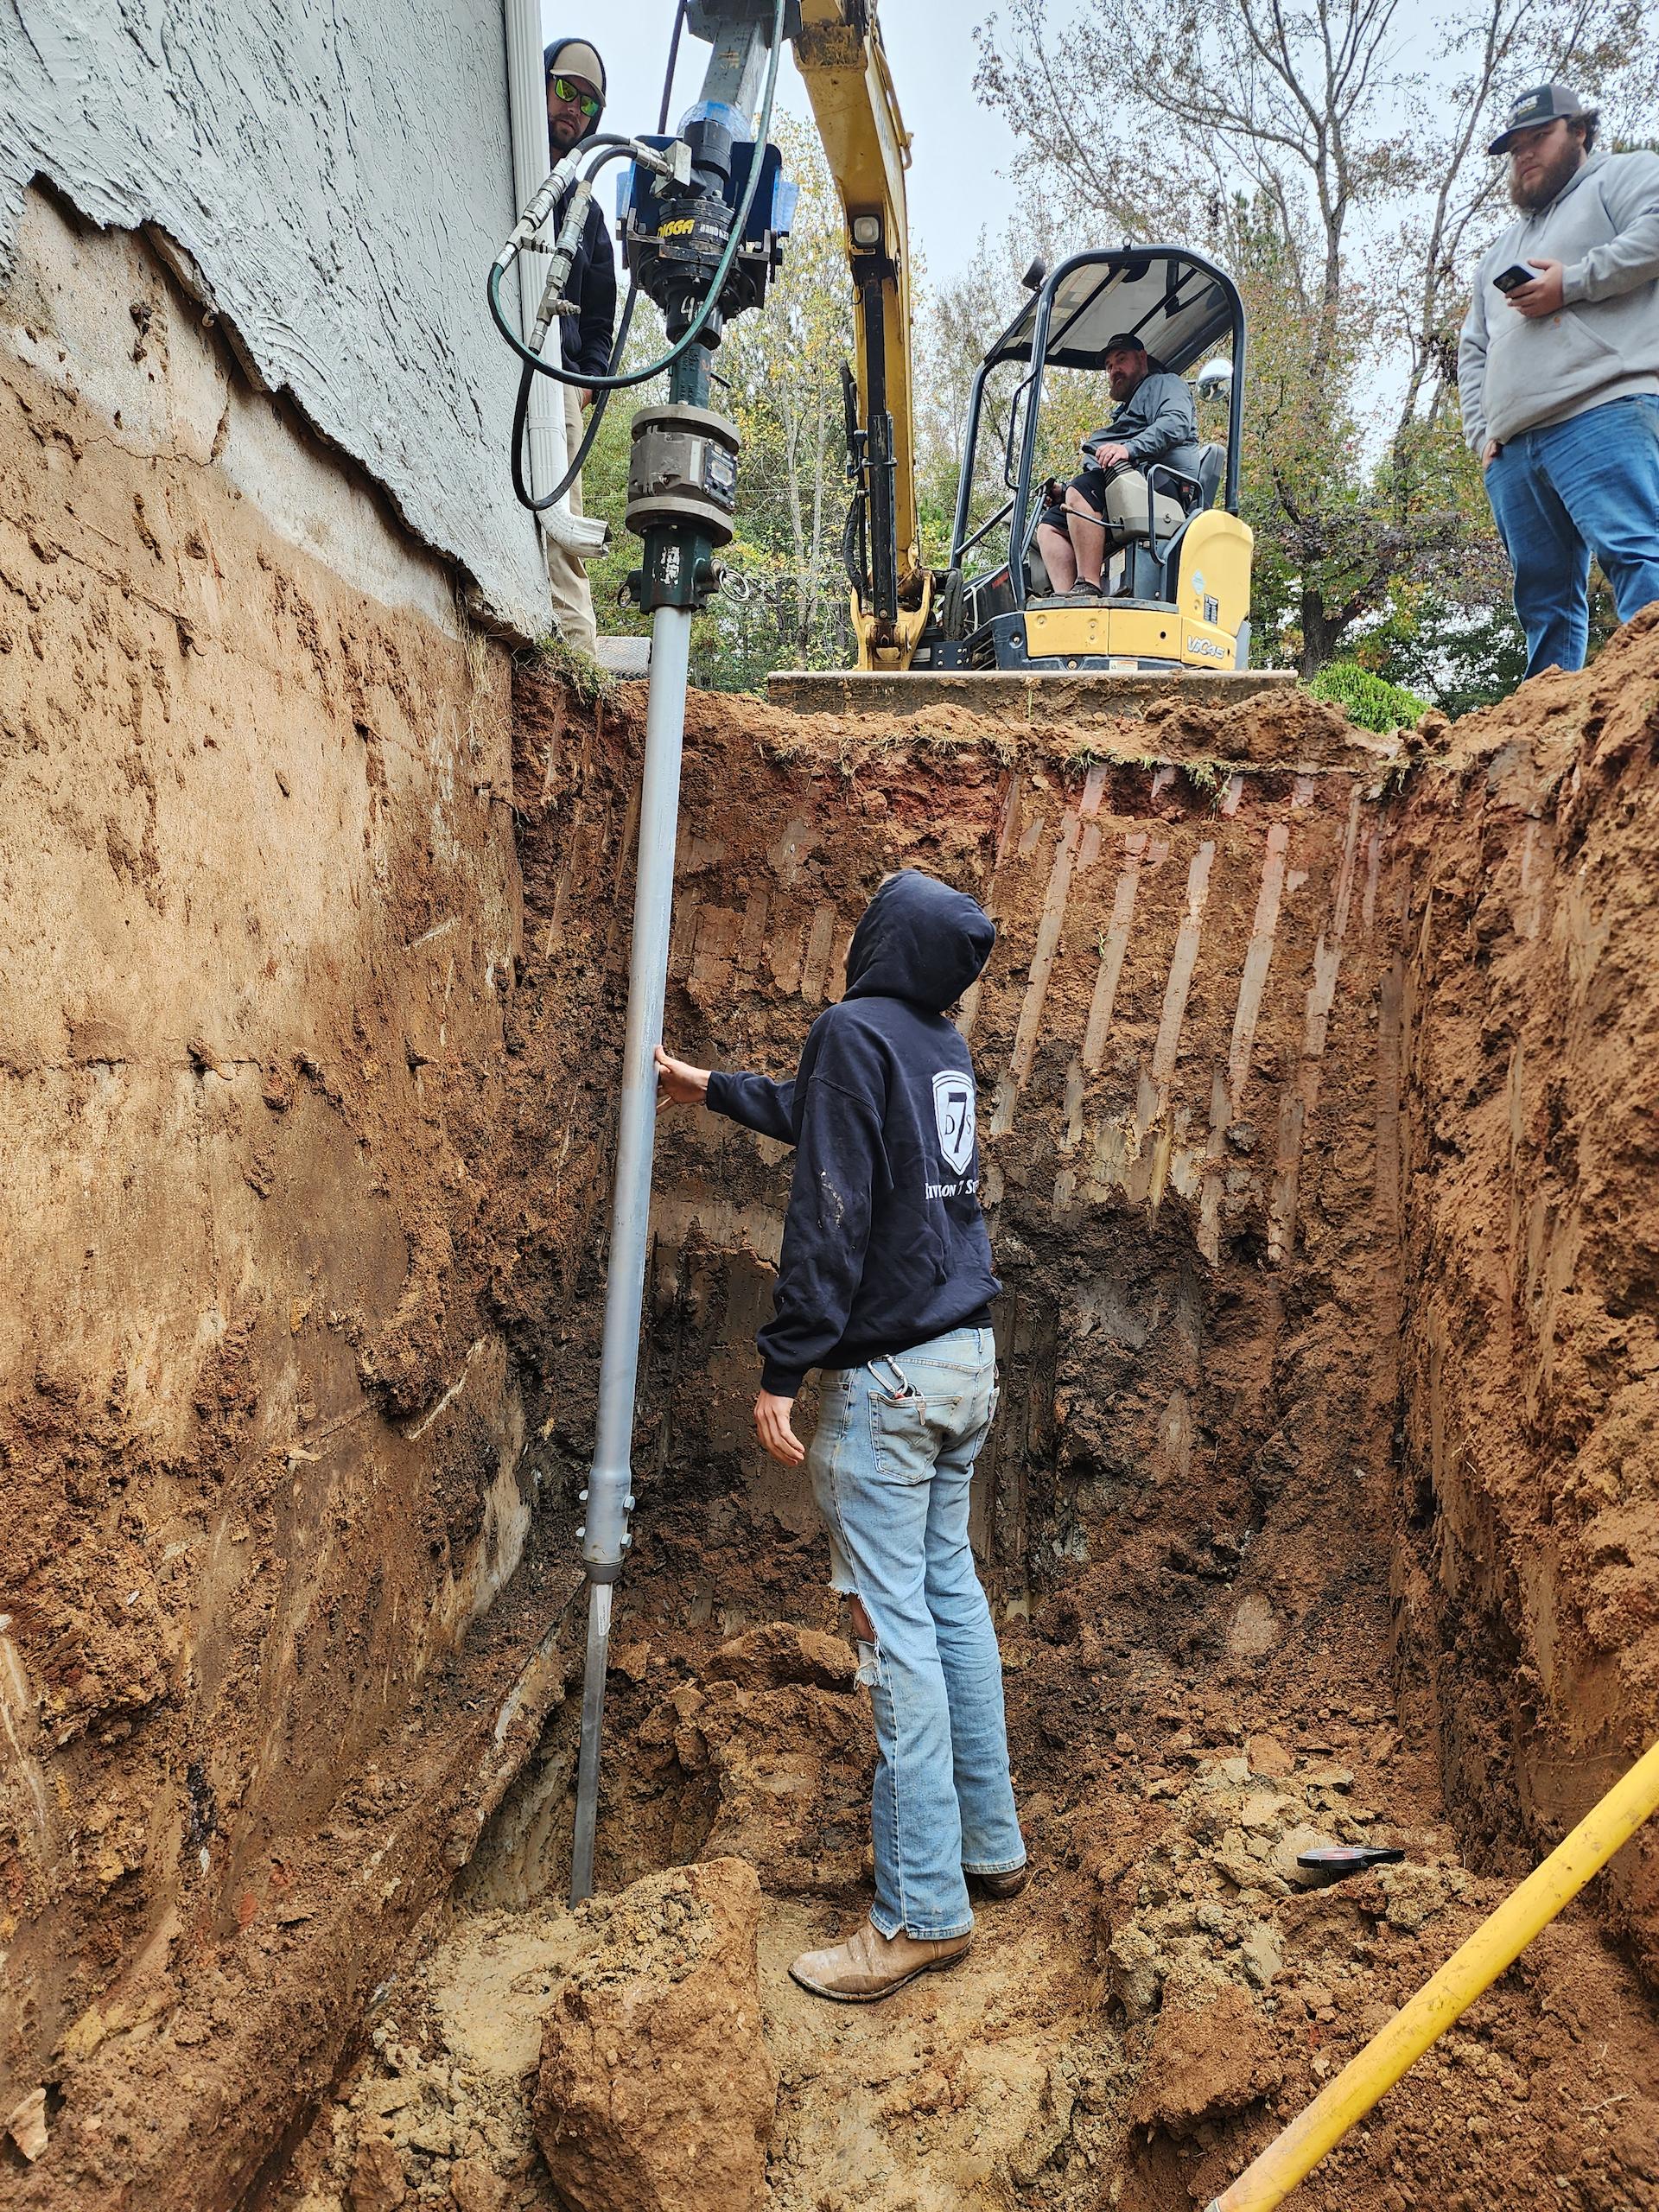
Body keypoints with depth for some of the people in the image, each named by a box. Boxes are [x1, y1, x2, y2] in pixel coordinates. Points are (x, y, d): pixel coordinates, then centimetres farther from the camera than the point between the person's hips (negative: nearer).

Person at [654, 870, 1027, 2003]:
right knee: (952, 1589, 18)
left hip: (890, 1374, -9)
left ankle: (925, 1908, 8)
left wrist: (783, 1369, -15)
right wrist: (706, 1085, 39)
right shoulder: (944, 1043, 12)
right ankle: (991, 1843, 30)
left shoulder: (855, 1032, -14)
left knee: (896, 1623, -2)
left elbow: (831, 1217, -20)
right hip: (968, 1357, 9)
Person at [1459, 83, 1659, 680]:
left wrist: (1573, 283, -8)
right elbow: (1473, 352, 31)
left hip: (1602, 412, -7)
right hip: (1512, 448, 7)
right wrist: (1481, 430, 15)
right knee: (1543, 598, 2)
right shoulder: (1502, 252, 37)